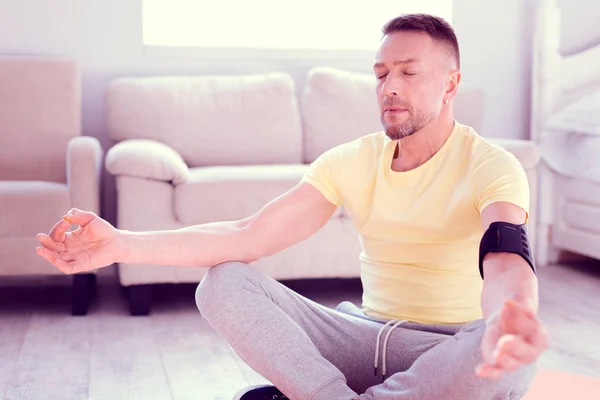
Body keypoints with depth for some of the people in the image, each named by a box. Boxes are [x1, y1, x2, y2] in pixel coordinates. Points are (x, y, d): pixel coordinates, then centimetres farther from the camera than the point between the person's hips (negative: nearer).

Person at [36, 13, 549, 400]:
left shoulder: (491, 166, -9)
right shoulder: (350, 161, 2)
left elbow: (505, 258, -31)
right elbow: (251, 234, -9)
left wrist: (509, 322, -57)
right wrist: (123, 244, -21)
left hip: (452, 352, -2)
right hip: (368, 335, 3)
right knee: (224, 283, -15)